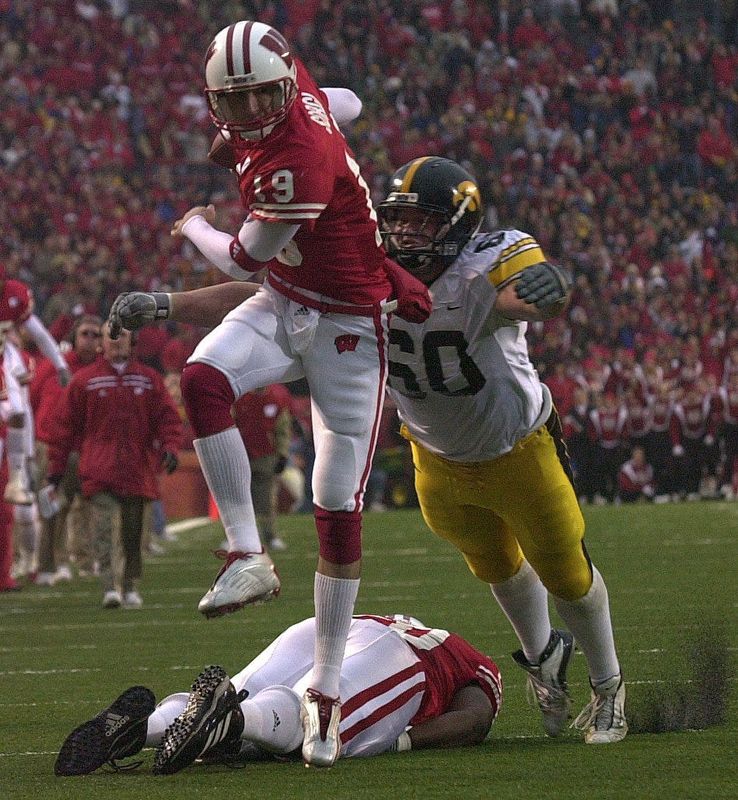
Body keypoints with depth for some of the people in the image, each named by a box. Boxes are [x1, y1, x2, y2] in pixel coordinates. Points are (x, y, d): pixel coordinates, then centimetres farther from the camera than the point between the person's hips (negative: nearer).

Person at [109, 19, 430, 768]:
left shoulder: (298, 161, -29)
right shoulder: (302, 92, -5)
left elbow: (244, 258, -13)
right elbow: (347, 104, 21)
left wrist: (194, 227, 8)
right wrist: (245, 144, 18)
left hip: (345, 325, -8)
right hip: (283, 306, 8)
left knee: (338, 508, -5)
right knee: (202, 378, -24)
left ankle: (325, 691, 1)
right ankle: (247, 557, -18)